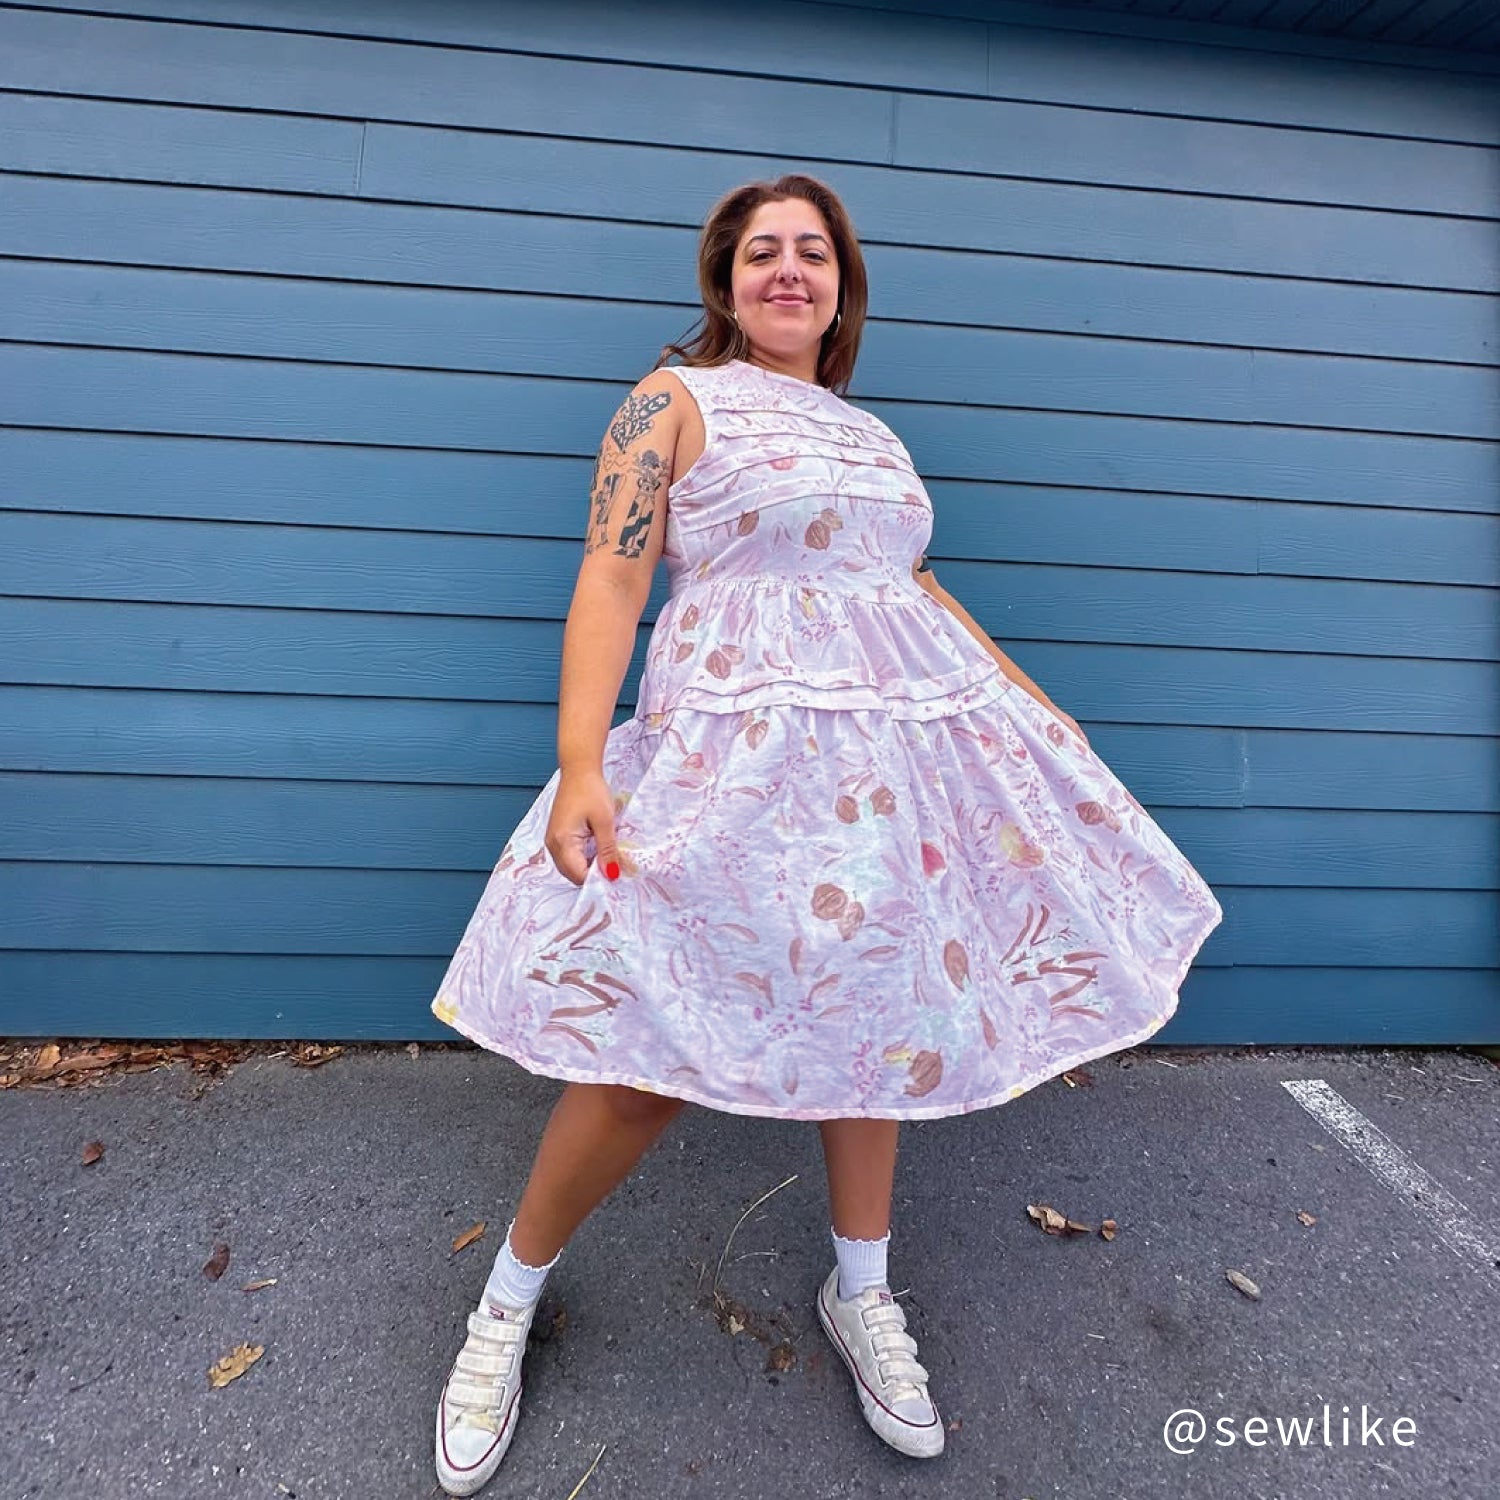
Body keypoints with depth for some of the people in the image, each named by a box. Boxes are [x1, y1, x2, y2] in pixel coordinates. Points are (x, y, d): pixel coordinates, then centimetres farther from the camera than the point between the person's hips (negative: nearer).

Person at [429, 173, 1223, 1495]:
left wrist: (1030, 702, 23)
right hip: (741, 753, -6)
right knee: (650, 1057, -4)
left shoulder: (872, 433, 22)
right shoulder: (676, 399, 4)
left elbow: (920, 589, 25)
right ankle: (510, 1301, 23)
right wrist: (579, 761, -19)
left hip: (902, 752, 7)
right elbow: (610, 579, -7)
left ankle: (862, 1296, 35)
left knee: (878, 1019, 12)